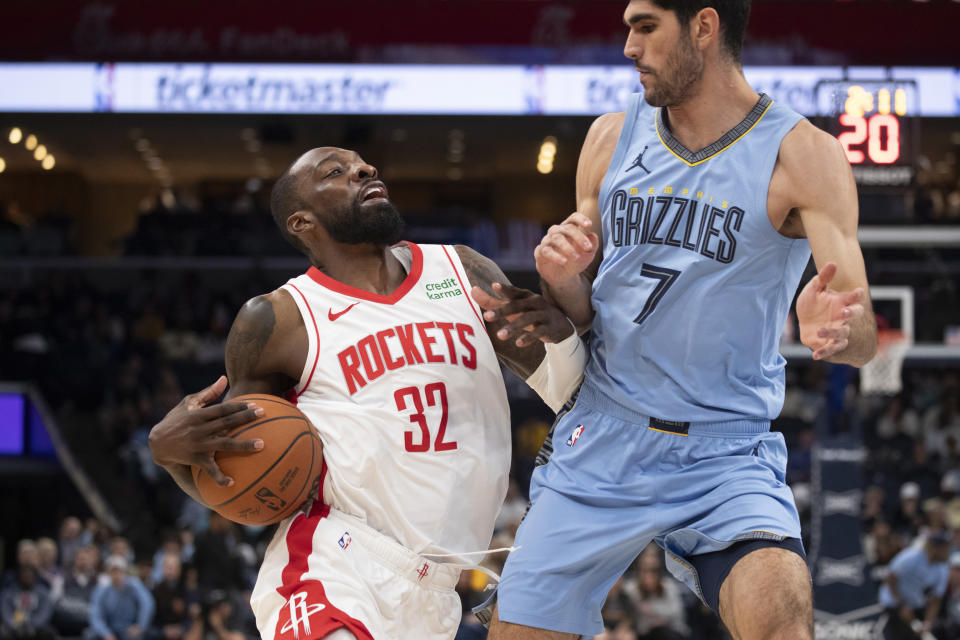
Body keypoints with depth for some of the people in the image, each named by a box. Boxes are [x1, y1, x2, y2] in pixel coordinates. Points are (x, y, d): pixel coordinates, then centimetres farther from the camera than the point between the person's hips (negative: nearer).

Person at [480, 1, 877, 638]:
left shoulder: (803, 155, -8)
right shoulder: (612, 138, 6)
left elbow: (862, 335, -15)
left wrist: (833, 330, -39)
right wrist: (562, 280, -10)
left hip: (725, 454, -4)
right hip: (602, 443, 4)